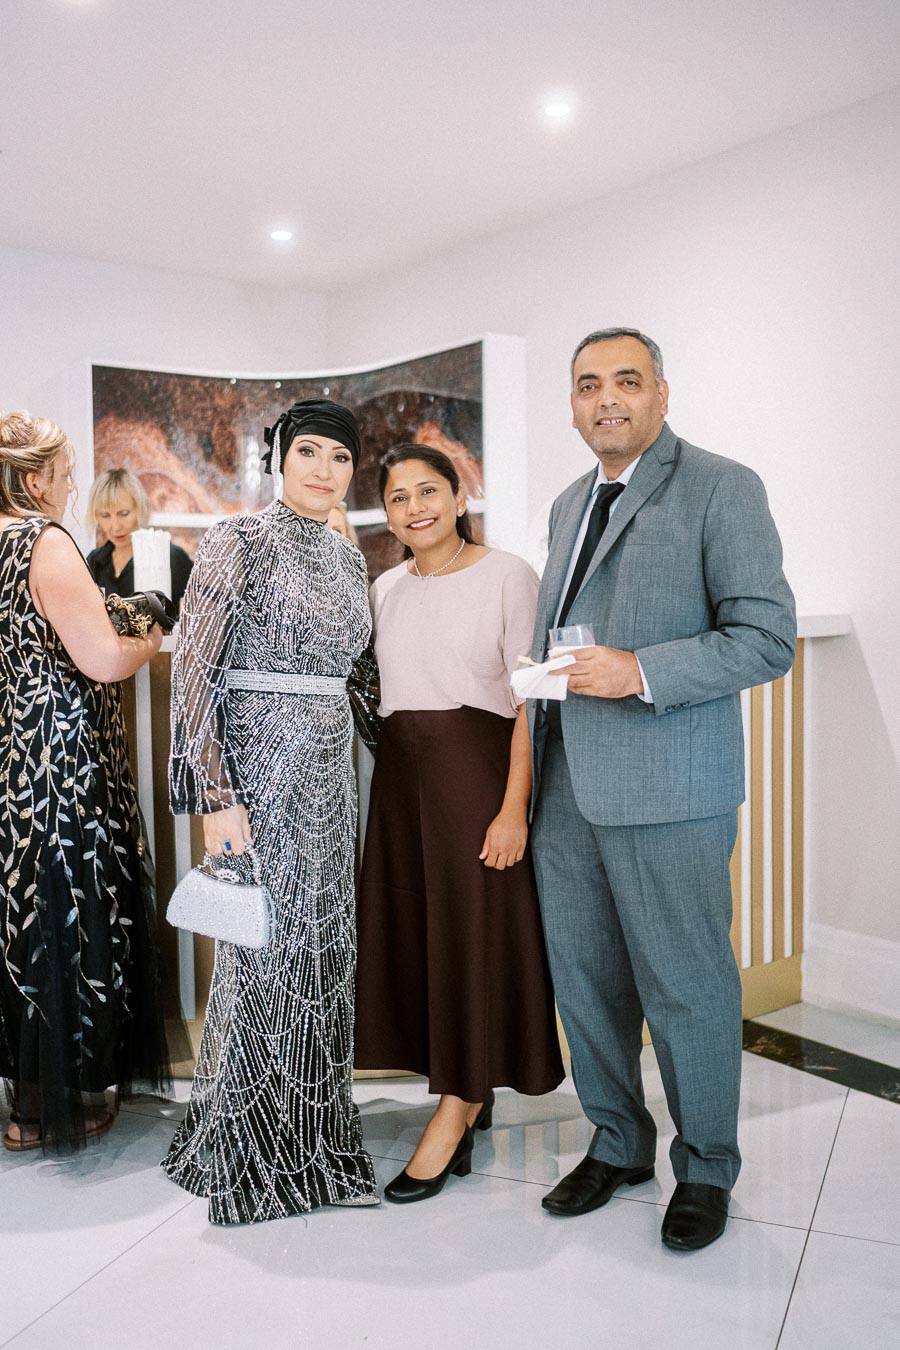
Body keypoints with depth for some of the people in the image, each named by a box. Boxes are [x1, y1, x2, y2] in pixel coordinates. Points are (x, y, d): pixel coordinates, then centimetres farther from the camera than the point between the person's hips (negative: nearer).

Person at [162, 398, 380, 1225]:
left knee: (322, 954, 12)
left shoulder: (349, 559, 13)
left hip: (329, 770, 7)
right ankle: (247, 1158, 21)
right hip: (258, 768, -7)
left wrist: (339, 766, 17)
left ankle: (313, 1142, 29)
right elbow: (193, 674, -12)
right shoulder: (237, 542, -8)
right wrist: (216, 798, -18)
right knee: (262, 956, 2)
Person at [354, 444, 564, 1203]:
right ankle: (468, 1107, 24)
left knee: (475, 934, -1)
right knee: (414, 933, 8)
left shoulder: (506, 576, -4)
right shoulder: (386, 591, 12)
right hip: (400, 779, 6)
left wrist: (514, 806, -17)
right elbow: (372, 694, 14)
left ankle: (450, 1121, 11)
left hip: (478, 773, -5)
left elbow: (531, 701, -9)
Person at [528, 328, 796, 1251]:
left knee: (685, 985, 4)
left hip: (667, 792, -6)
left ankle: (704, 1168, 25)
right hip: (566, 790, 7)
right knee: (583, 977, 14)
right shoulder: (569, 505, 17)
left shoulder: (720, 488, -5)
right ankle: (617, 1144, 33)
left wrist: (640, 673, -22)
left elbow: (768, 637, -12)